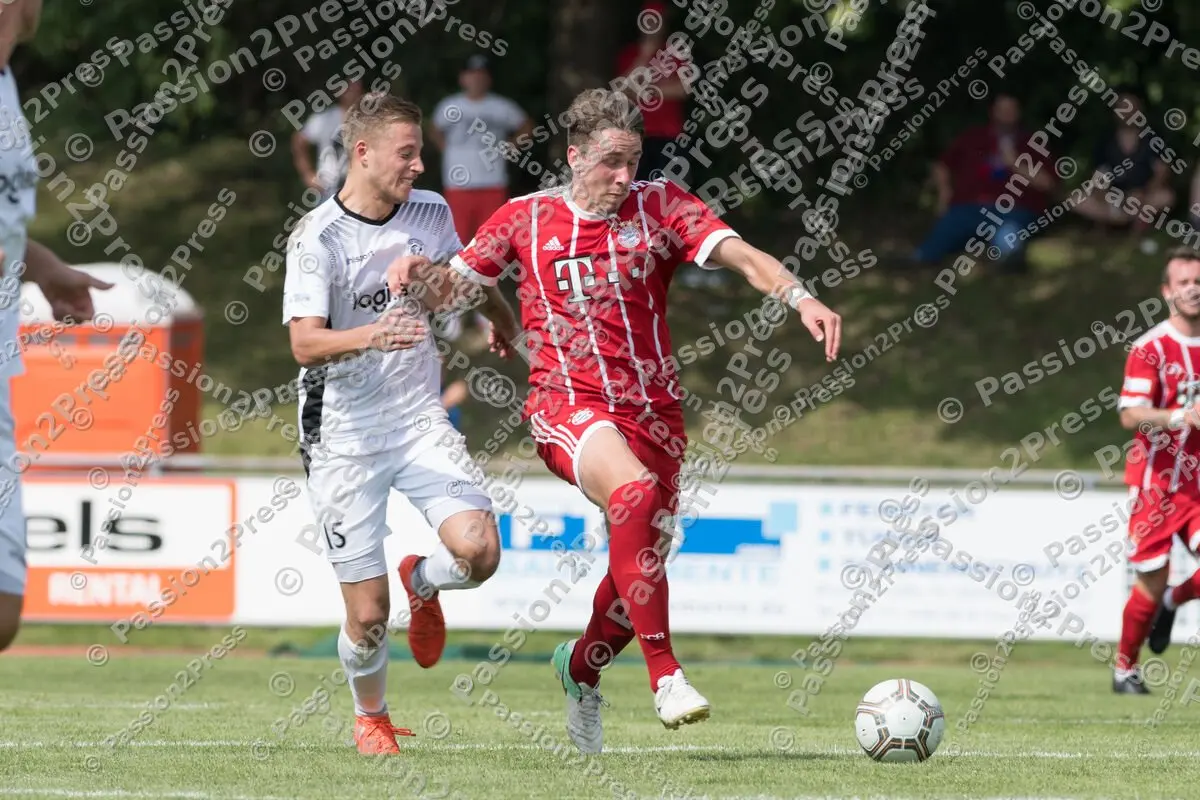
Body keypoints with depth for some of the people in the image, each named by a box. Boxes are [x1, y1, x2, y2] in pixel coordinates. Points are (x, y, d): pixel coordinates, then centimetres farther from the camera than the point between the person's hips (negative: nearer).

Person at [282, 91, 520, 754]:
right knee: (369, 614, -4)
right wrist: (372, 336, -40)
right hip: (344, 437, -4)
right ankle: (371, 717, 28)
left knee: (478, 552, -20)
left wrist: (513, 331, 40)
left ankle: (422, 581, 17)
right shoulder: (317, 238, -13)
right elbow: (305, 344, -22)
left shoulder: (431, 213, 3)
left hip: (421, 421, 4)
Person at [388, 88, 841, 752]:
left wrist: (801, 298, -29)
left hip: (652, 410, 3)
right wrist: (419, 273, -8)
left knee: (641, 568, 10)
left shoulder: (660, 207, 2)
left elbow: (740, 254, -11)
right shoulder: (525, 219, 5)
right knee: (635, 492, -35)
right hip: (567, 404, -3)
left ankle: (581, 667, 45)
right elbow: (455, 281, 15)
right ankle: (665, 674, -34)